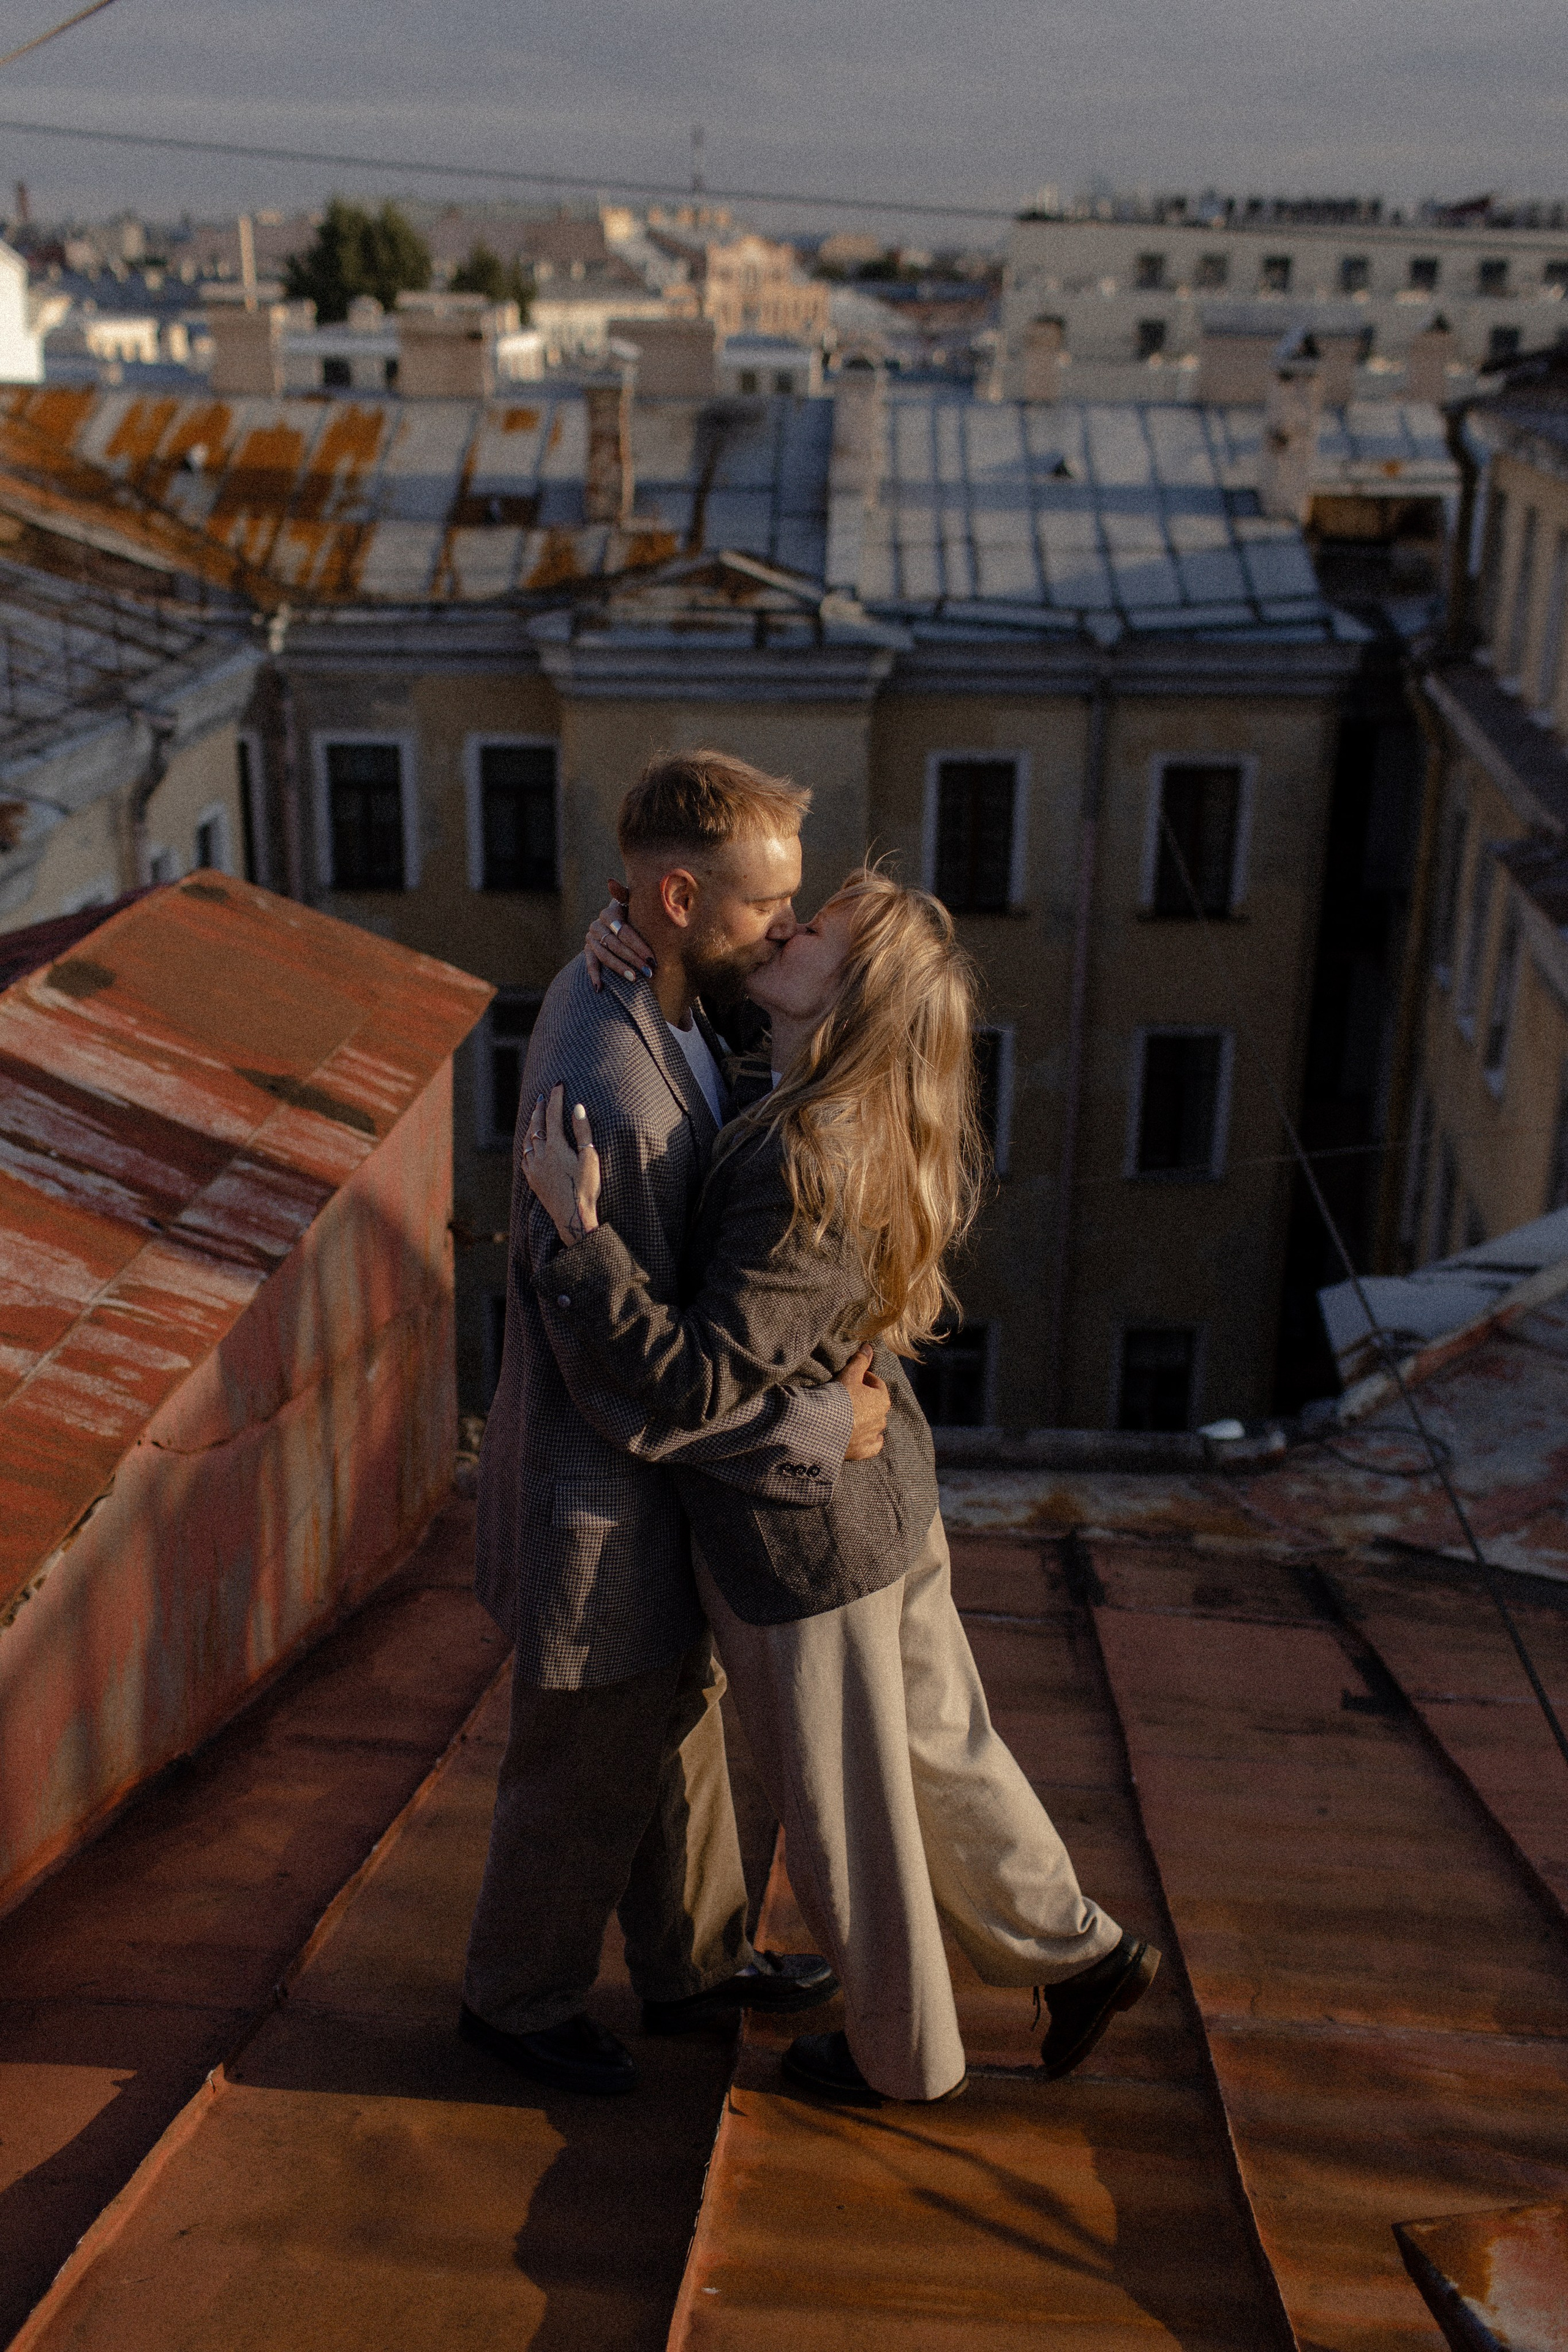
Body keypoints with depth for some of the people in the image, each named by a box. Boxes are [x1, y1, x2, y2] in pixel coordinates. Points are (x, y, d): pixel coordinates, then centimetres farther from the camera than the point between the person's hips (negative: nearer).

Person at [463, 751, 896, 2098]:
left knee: (683, 1727, 27)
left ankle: (693, 1961, 49)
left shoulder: (633, 994, -4)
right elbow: (632, 1389, -31)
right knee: (591, 1778, 15)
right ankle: (520, 1999, 40)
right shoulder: (606, 1102, -35)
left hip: (664, 1480, 9)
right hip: (607, 1505, -9)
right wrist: (826, 1428, -20)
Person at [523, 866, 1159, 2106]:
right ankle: (1082, 1953, 39)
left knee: (843, 1806, 13)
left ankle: (902, 2053, 35)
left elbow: (704, 1379, -31)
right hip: (883, 1489, 8)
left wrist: (580, 1229, -32)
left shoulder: (811, 1167, -29)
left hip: (799, 1533, -8)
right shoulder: (868, 1128, 0)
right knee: (938, 1748, 25)